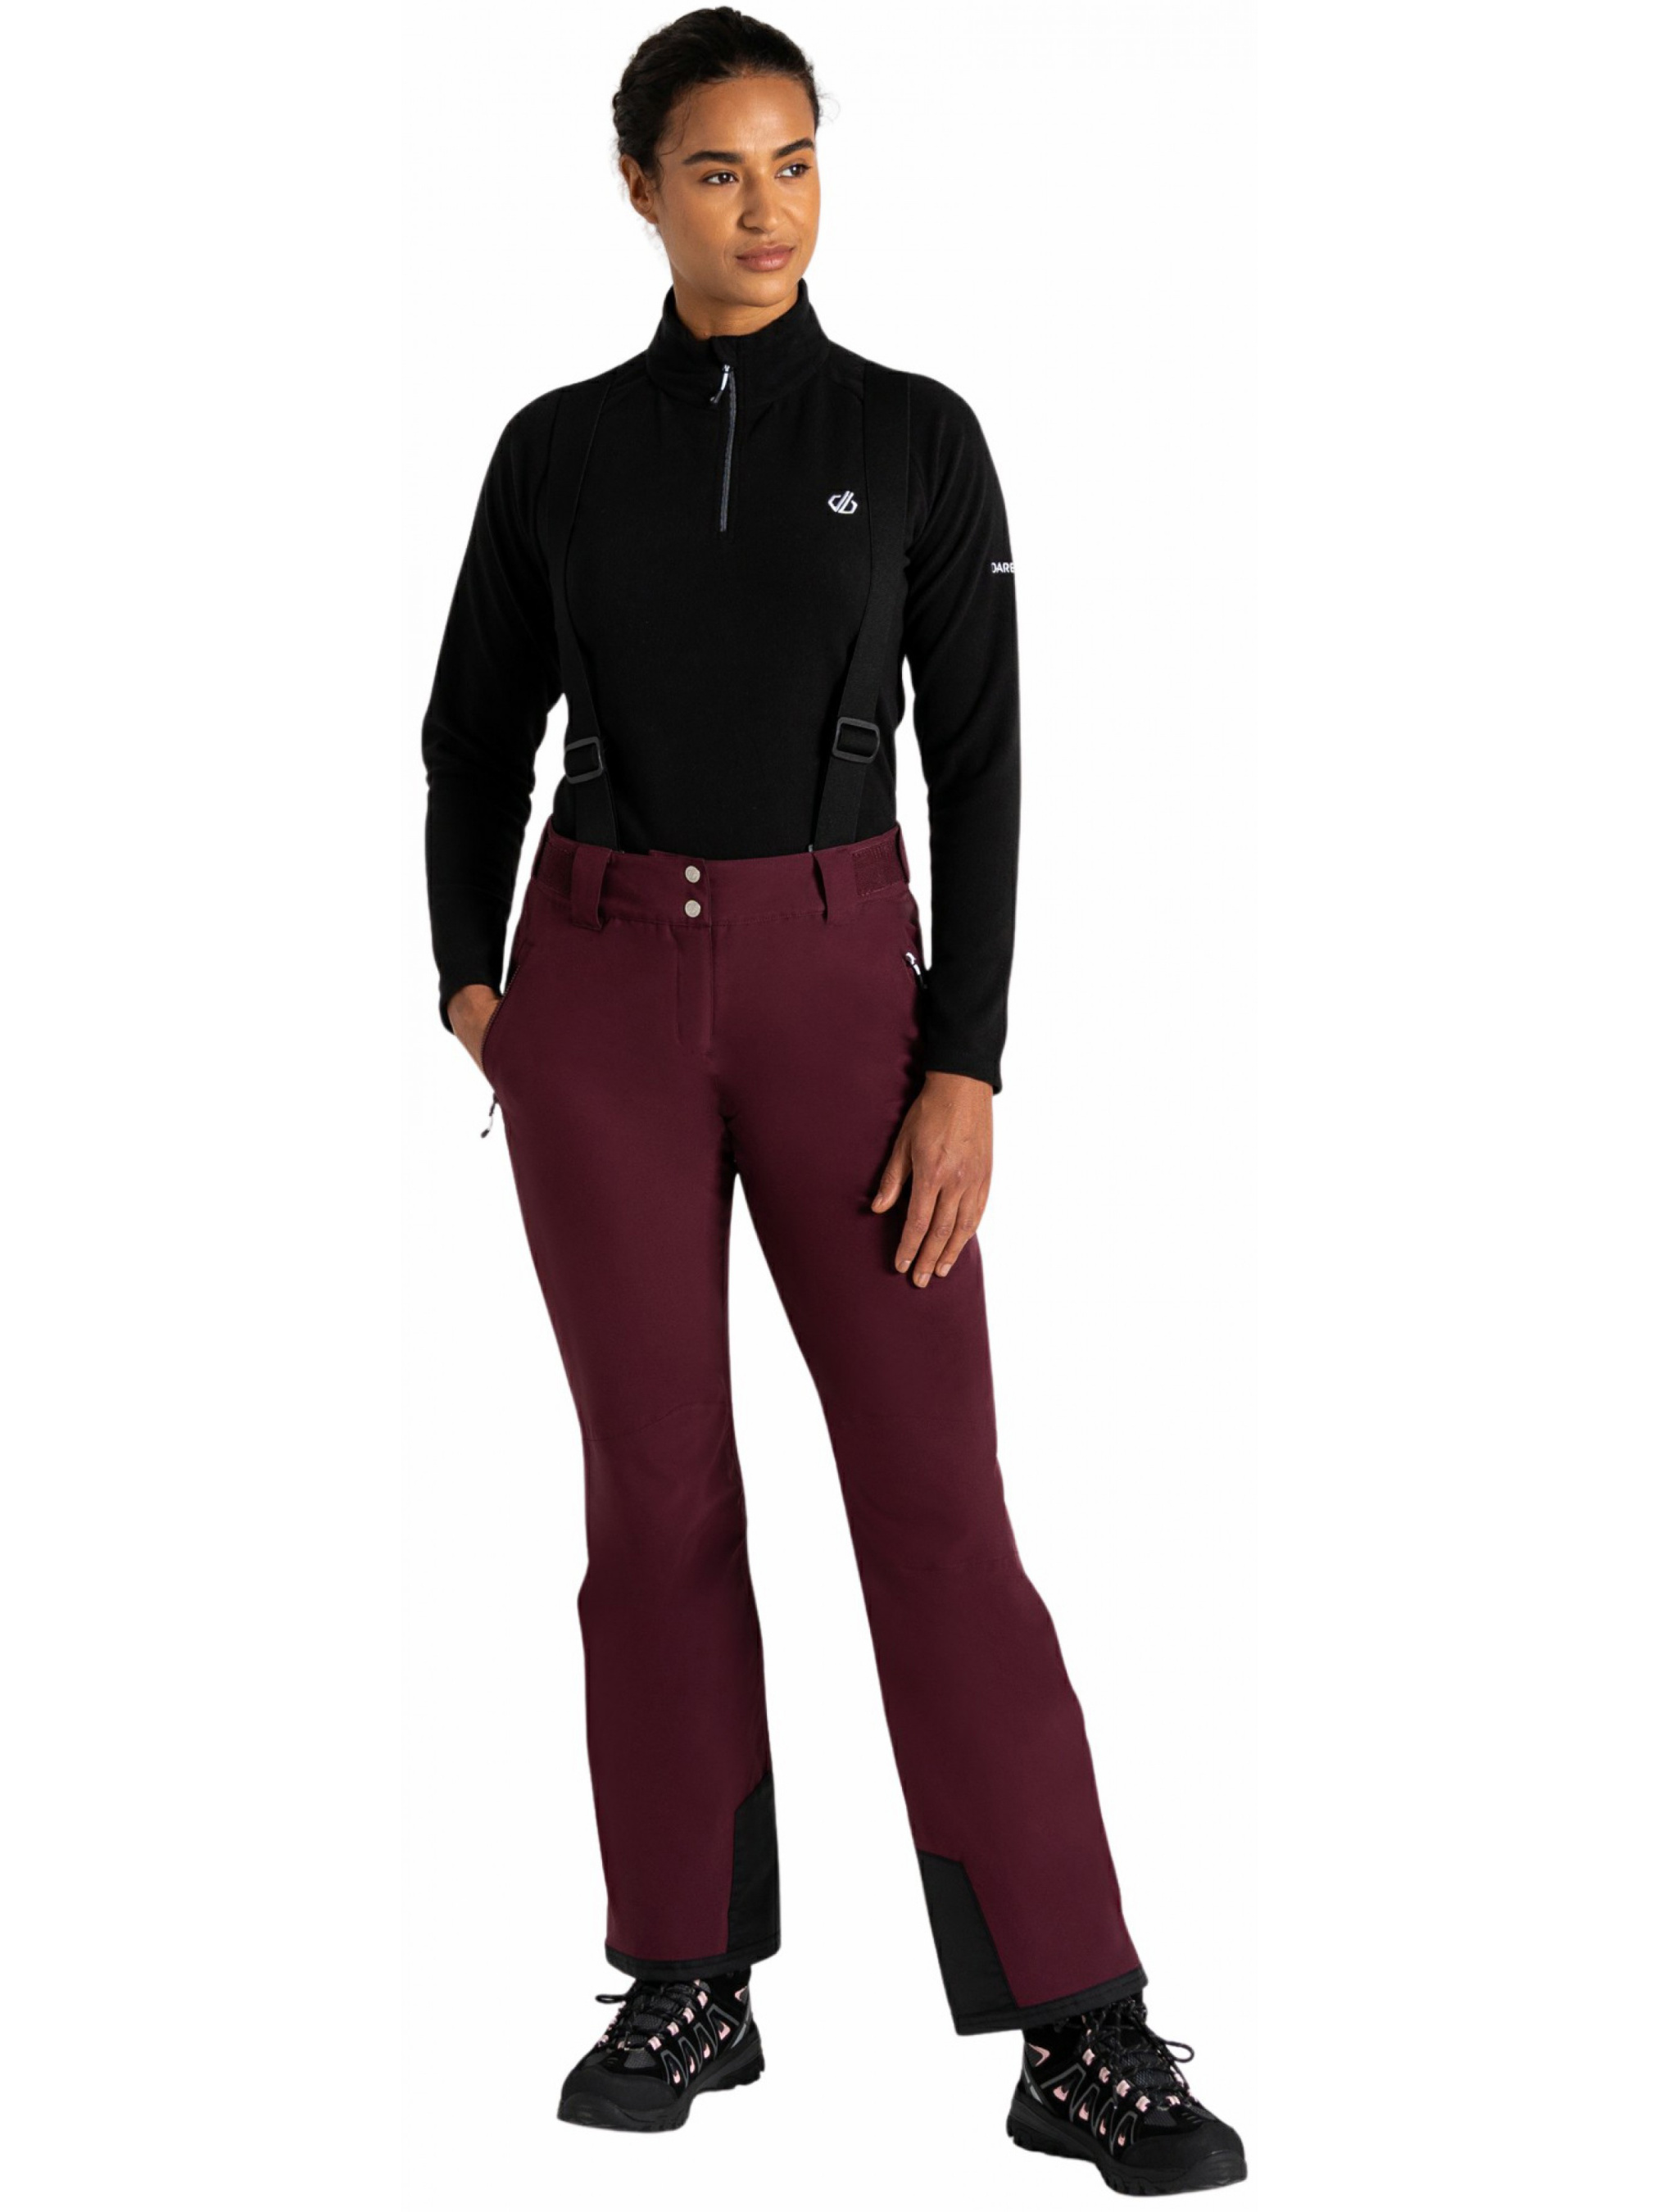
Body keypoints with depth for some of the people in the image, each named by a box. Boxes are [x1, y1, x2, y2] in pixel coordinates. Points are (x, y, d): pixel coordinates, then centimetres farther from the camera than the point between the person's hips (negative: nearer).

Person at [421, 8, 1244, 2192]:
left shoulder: (917, 435, 1)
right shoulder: (559, 448, 6)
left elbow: (979, 763, -3)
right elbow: (478, 728, 16)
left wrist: (967, 1063, -10)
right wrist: (469, 975, 4)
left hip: (841, 982, -1)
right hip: (603, 985, 2)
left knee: (937, 1492, -5)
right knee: (659, 1488, 3)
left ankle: (1083, 2035, 0)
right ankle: (693, 1981, 17)